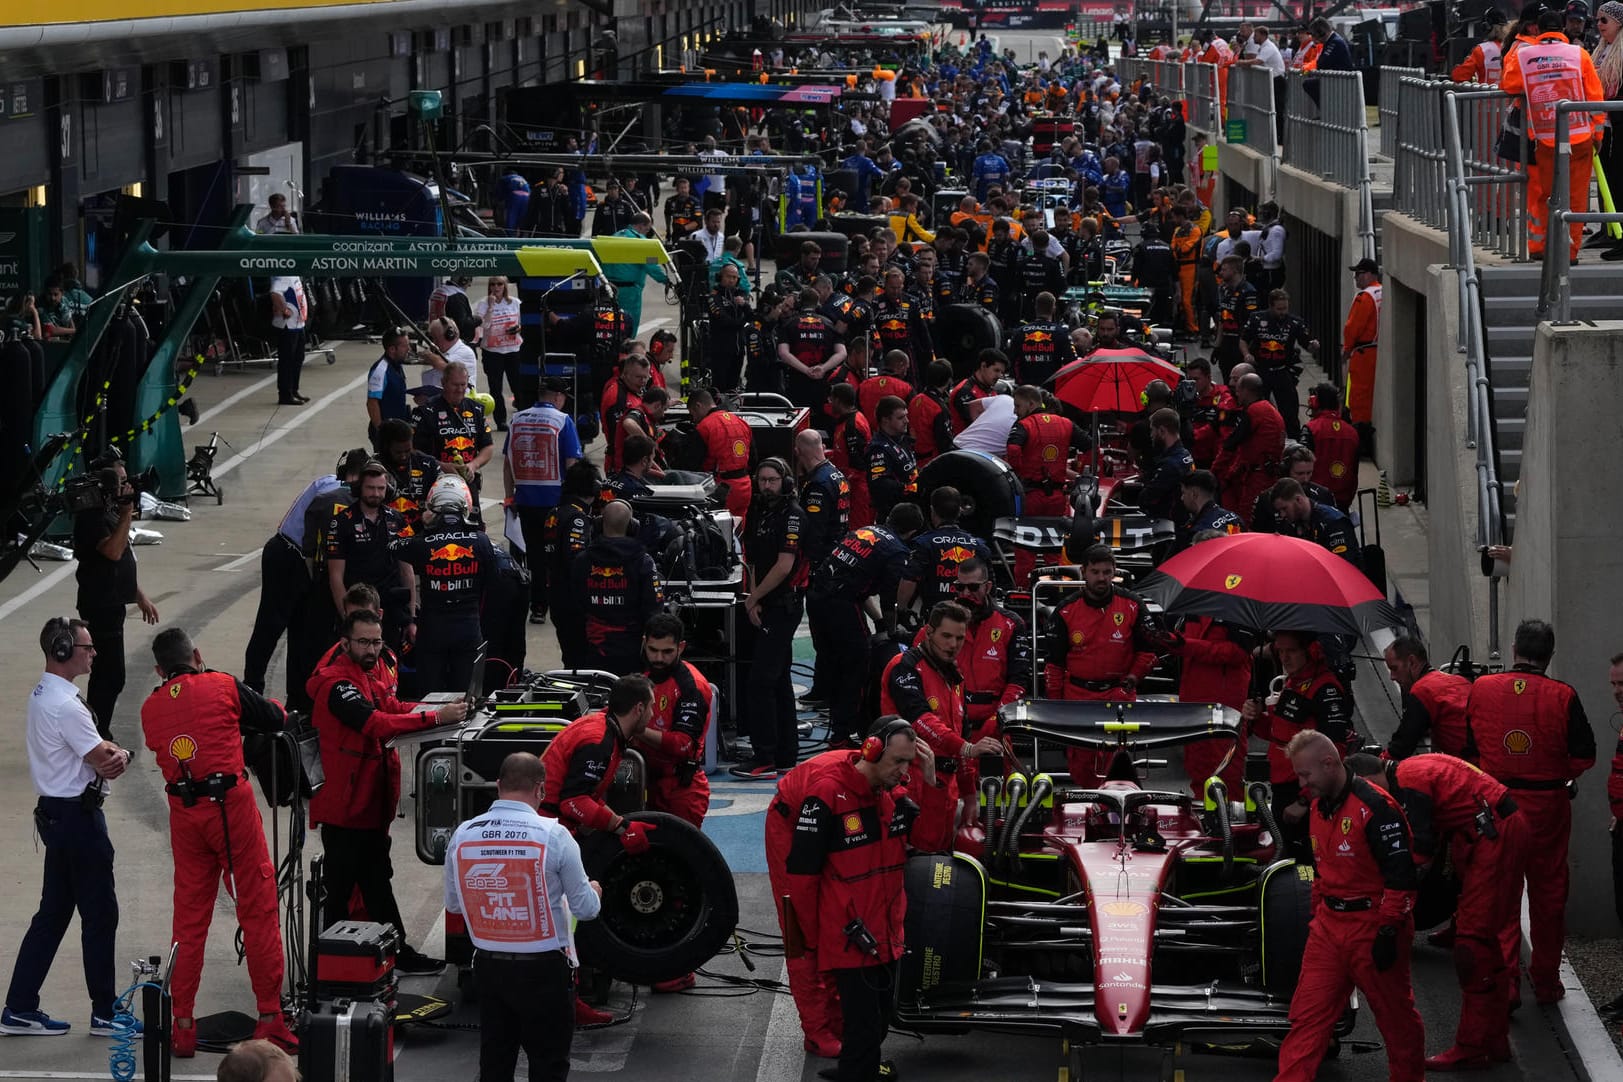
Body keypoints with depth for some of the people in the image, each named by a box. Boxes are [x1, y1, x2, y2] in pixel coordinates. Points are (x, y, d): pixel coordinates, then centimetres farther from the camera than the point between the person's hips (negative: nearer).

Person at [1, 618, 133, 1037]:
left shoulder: (42, 695, 13)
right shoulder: (65, 704, -20)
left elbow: (101, 753, 14)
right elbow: (103, 760, -17)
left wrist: (115, 753, -7)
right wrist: (118, 755, 5)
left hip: (55, 814, 10)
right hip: (78, 817, -10)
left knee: (53, 913, 13)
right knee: (99, 914, -2)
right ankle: (104, 1014, 4)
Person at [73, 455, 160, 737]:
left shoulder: (109, 511, 14)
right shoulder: (91, 516, -17)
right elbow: (113, 550, -32)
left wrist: (141, 597, 24)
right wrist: (127, 514, -26)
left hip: (111, 604, 10)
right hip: (100, 607, -10)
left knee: (106, 674, 16)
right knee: (111, 676, -10)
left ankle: (99, 735, 23)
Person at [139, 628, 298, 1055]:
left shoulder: (150, 709, 10)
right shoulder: (223, 686, -1)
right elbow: (275, 720, 6)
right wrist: (278, 708, 31)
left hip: (184, 811, 4)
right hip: (230, 804, -4)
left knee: (189, 917, 10)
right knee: (258, 909, 3)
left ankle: (182, 1026, 11)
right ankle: (270, 1017, 2)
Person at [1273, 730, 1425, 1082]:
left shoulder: (1375, 808, -18)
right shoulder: (1319, 808, 10)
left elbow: (1401, 874, -20)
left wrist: (1389, 931, -21)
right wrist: (1318, 916, 23)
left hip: (1372, 928, -8)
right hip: (1329, 926, 8)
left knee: (1395, 1015, 9)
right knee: (1307, 1014, 3)